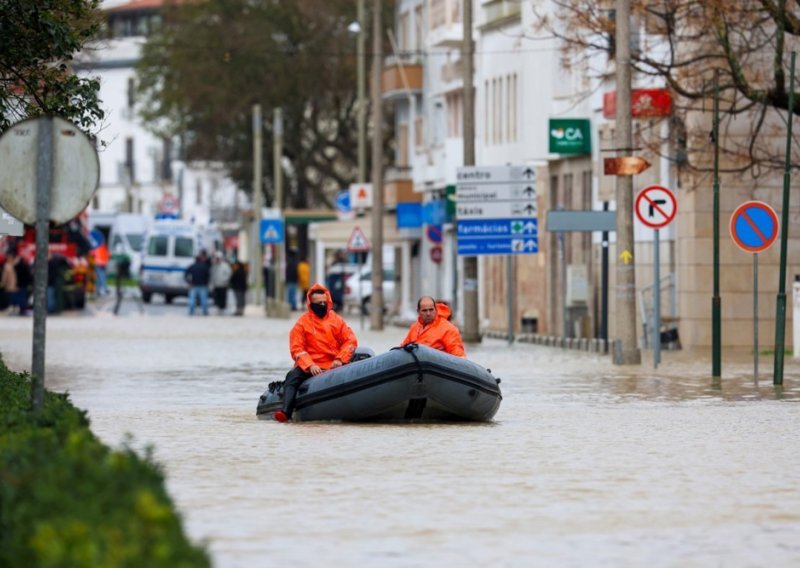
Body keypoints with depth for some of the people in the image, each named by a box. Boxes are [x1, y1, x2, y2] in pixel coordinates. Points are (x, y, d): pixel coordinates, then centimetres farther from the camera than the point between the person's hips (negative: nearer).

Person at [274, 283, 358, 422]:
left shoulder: (336, 320, 12)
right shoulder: (302, 323, 5)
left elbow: (350, 340, 9)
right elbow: (296, 349, -1)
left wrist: (340, 360, -7)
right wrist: (310, 366, -16)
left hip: (333, 366, 1)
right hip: (309, 367, -1)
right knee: (292, 377, -28)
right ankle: (286, 411, -41)